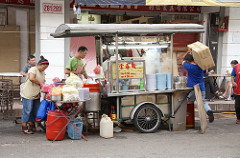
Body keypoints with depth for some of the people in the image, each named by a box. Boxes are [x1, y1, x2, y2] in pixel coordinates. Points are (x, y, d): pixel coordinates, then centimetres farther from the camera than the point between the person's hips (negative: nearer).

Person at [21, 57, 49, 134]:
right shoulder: (33, 69, -9)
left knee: (35, 112, 11)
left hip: (36, 95, 9)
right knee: (27, 111, -5)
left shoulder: (42, 73, 18)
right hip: (28, 95, -9)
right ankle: (24, 128, 1)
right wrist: (40, 83, -15)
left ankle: (32, 126, 21)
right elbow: (31, 78, -25)